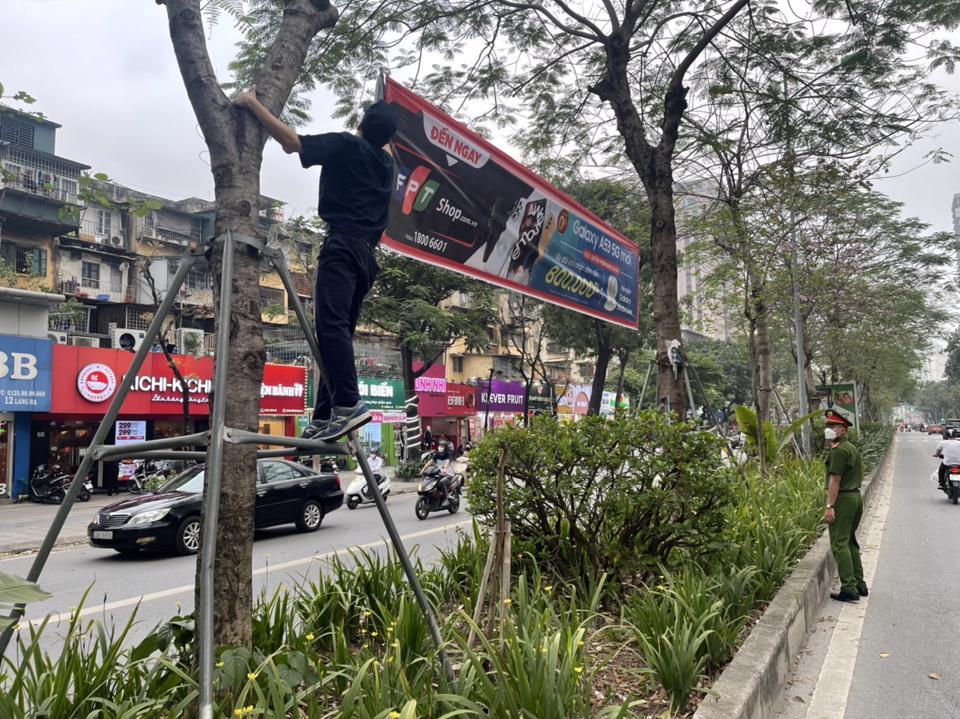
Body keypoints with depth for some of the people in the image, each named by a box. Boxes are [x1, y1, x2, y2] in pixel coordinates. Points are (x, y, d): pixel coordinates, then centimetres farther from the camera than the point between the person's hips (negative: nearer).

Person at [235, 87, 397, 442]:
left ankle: (349, 404, -35)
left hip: (343, 245, -8)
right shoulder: (387, 162, 24)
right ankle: (324, 418, -1)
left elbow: (290, 142, 0)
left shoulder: (346, 145, 4)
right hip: (367, 253, 8)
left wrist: (252, 104, 10)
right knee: (338, 329, 4)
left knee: (332, 322, -21)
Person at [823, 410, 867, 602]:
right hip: (856, 496, 10)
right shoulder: (852, 448, 16)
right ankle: (859, 584, 23)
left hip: (843, 499, -10)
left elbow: (835, 480, -20)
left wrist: (830, 506, -20)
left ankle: (849, 588, -8)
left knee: (839, 544, -7)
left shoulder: (838, 450, -15)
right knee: (850, 542, 18)